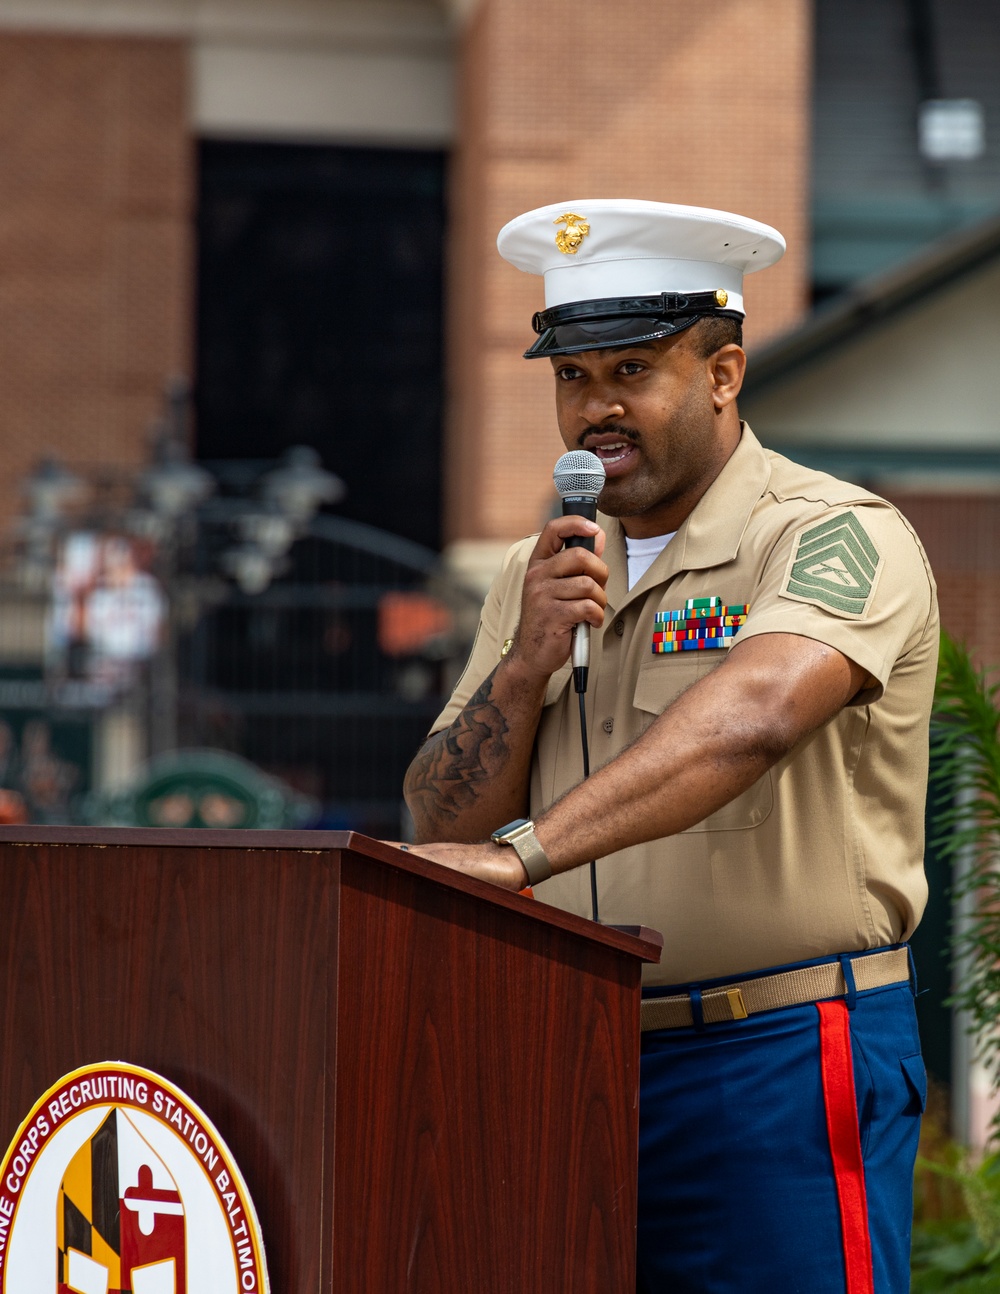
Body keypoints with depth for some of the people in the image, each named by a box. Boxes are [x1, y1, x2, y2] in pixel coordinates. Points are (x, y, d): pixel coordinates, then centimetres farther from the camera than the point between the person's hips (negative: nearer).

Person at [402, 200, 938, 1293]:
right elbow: (441, 830, 9)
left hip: (780, 1058, -6)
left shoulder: (838, 539, -8)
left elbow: (748, 722, -29)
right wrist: (526, 662, -8)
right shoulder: (541, 572, 14)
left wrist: (524, 852, -39)